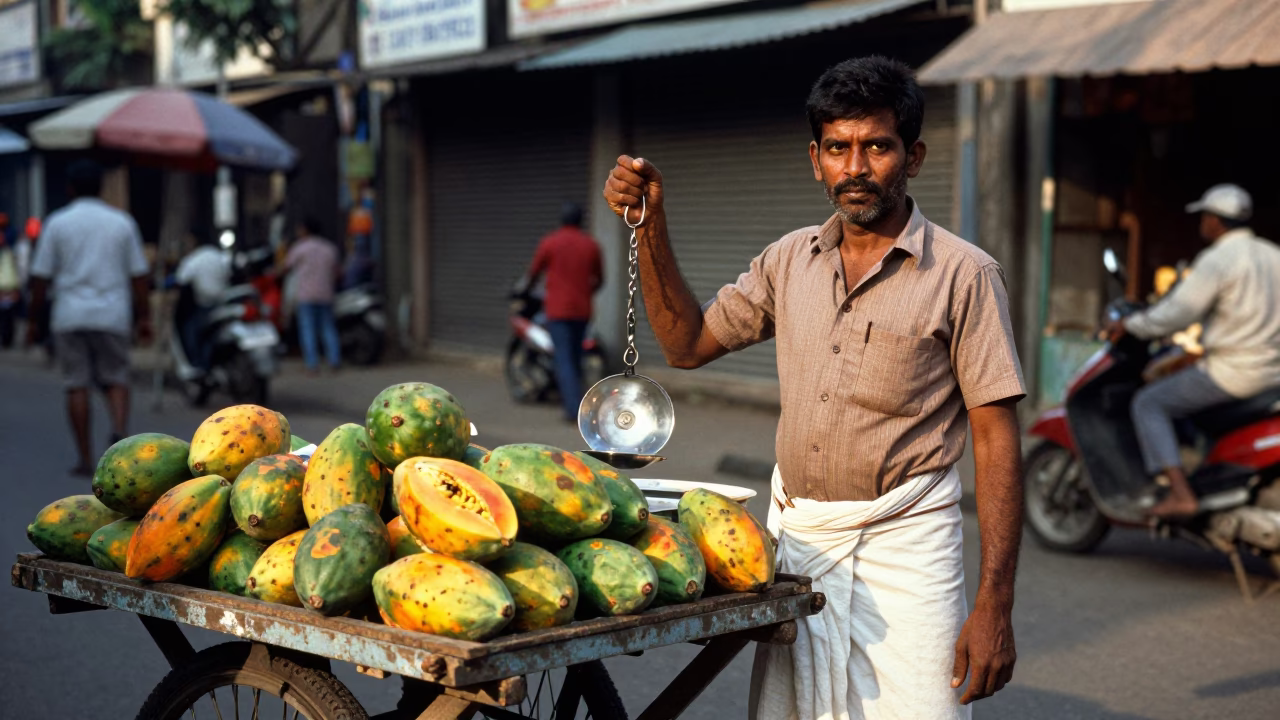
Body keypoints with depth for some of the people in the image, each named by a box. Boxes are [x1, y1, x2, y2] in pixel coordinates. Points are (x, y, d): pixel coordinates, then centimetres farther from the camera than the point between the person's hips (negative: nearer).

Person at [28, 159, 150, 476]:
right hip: (113, 316, 1)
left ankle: (84, 458, 4)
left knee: (77, 385, 4)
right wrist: (143, 317, 8)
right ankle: (119, 431, -17)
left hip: (70, 317, -1)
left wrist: (34, 318, 7)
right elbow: (138, 274, 3)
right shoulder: (121, 222, 4)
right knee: (116, 380, 10)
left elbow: (41, 276, -1)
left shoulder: (58, 223, 0)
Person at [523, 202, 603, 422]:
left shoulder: (549, 243, -4)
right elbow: (599, 280, 15)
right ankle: (570, 400, 24)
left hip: (558, 310, -4)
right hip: (582, 310, 4)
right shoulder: (591, 245, 5)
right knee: (575, 359, 17)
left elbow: (533, 274, 7)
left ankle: (574, 409, -16)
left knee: (564, 360, -6)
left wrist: (523, 288, 28)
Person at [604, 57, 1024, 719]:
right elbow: (688, 343, 17)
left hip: (903, 543, -4)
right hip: (795, 536, 5)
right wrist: (650, 228, 5)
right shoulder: (792, 259, 9)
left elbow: (997, 443, -9)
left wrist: (994, 605, -14)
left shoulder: (963, 275, -7)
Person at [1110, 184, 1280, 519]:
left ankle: (1181, 494, -14)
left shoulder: (1216, 260, -15)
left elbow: (1176, 313, -18)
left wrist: (1131, 324, -4)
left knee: (1148, 404, -1)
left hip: (1232, 372, -9)